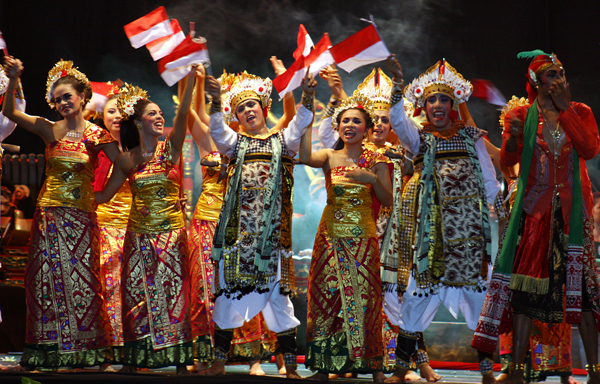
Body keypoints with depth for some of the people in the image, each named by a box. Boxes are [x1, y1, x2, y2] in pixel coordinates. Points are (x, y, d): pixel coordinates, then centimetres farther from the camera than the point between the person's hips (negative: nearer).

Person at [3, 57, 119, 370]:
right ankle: (49, 348, 8)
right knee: (47, 279, 2)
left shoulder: (97, 136, 0)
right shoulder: (50, 130, 3)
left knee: (80, 278, 0)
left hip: (81, 216, -1)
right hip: (49, 213, 1)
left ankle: (83, 348, 8)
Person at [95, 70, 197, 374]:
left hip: (171, 232, -1)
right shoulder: (126, 160, 3)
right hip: (139, 234, 1)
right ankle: (134, 359, 9)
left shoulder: (170, 149, 0)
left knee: (173, 292, -3)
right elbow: (103, 195, 11)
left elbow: (182, 114, -15)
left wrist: (192, 79, -26)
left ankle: (180, 360, 1)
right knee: (138, 294, 2)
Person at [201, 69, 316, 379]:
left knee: (277, 295, -2)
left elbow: (300, 126, -8)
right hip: (237, 230, 1)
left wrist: (307, 97, -26)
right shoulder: (235, 142, 12)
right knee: (229, 293, 2)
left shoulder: (282, 140, 11)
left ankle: (290, 367, 1)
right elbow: (217, 130, -7)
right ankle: (219, 362, 10)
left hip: (272, 230, -1)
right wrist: (216, 101, -25)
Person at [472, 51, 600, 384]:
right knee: (527, 284, -5)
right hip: (535, 208, 0)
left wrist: (564, 109, -8)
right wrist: (512, 137, -25)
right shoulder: (522, 115, 7)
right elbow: (508, 160, -3)